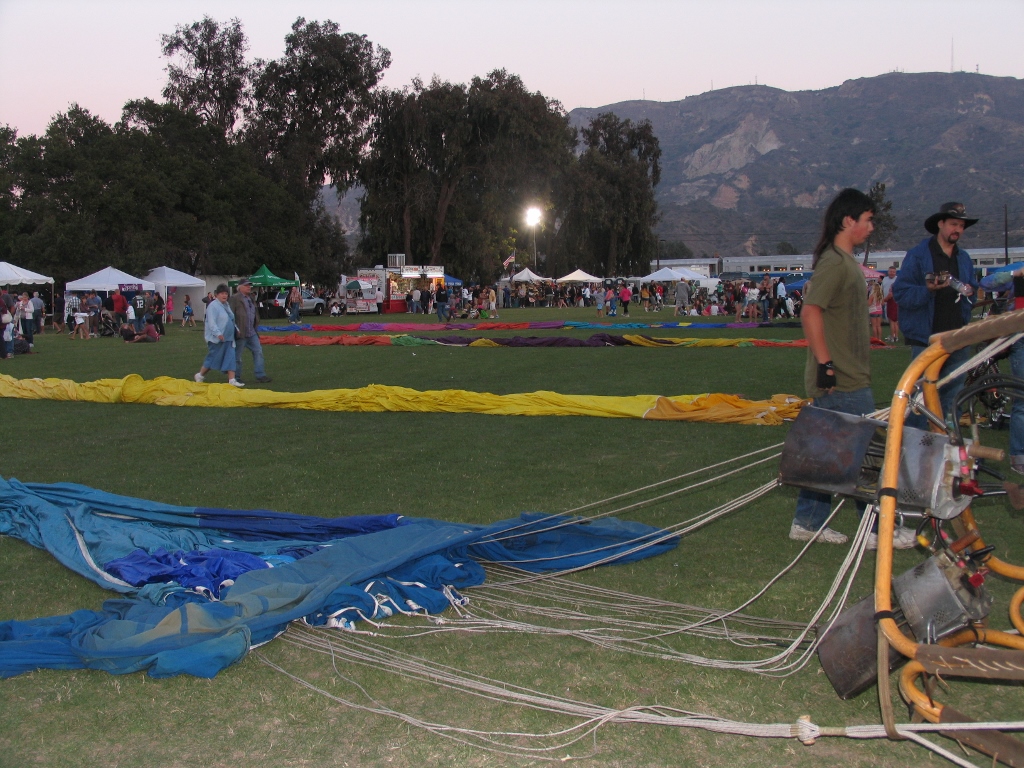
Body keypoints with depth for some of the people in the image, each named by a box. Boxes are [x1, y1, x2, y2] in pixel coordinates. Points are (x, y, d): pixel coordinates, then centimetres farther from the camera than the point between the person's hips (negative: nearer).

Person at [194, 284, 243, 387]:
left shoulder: (226, 305, 14)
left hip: (228, 338, 8)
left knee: (230, 358, 0)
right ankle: (199, 376, 19)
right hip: (217, 339, -8)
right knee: (213, 358, 1)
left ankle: (232, 380, -2)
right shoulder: (213, 306, -13)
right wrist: (218, 333, -29)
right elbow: (211, 322, -21)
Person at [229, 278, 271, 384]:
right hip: (240, 333, -8)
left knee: (258, 352, 3)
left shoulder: (250, 298, 17)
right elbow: (231, 315, -13)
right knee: (237, 356, 2)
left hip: (252, 333, 8)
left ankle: (260, 375, 6)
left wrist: (255, 327, 19)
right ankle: (236, 378, 12)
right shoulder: (235, 298, -9)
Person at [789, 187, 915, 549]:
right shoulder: (834, 262, -15)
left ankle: (808, 522, 19)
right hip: (842, 381, -10)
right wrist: (825, 363, -24)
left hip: (848, 376, 10)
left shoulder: (846, 261, 16)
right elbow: (811, 312, -24)